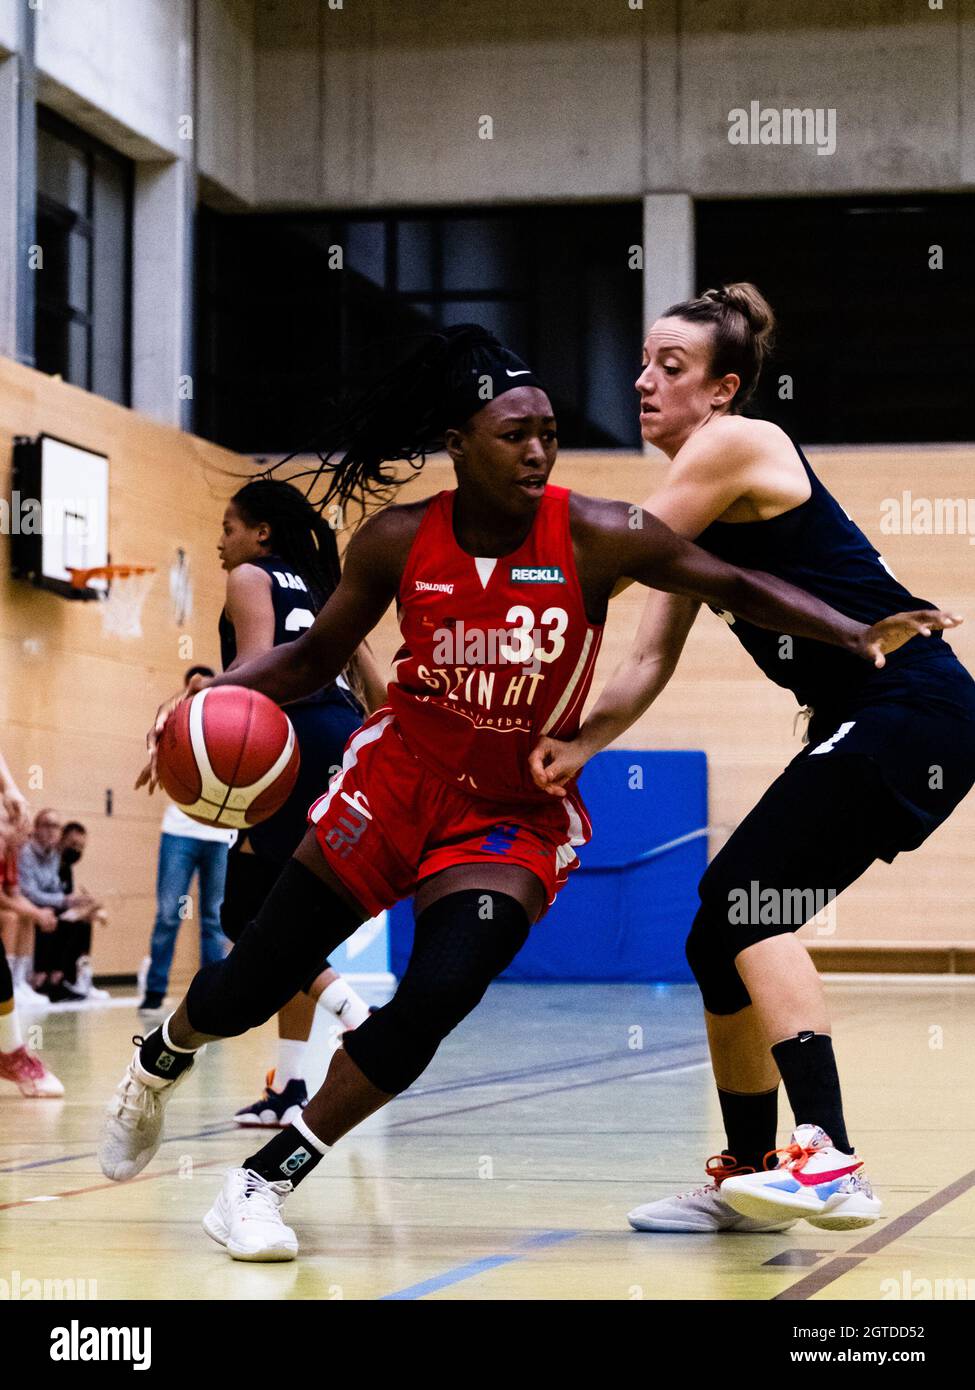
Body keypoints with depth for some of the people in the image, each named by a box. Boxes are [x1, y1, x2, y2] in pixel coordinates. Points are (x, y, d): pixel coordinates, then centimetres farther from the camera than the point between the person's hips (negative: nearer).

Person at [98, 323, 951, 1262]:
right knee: (252, 983, 4)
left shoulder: (596, 538, -16)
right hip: (398, 778, 1)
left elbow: (735, 588, -11)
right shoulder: (398, 543, -10)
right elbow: (315, 656, 4)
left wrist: (856, 635, -25)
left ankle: (266, 1181, -4)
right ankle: (159, 1062, 41)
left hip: (518, 814, -1)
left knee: (435, 1000, -21)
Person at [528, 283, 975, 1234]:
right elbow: (650, 662, 10)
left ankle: (829, 1162, -27)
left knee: (747, 906, -19)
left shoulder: (735, 445, -10)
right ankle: (748, 1176, 17)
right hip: (864, 725, 10)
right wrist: (576, 745, -6)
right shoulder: (703, 507, 17)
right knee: (722, 933, 8)